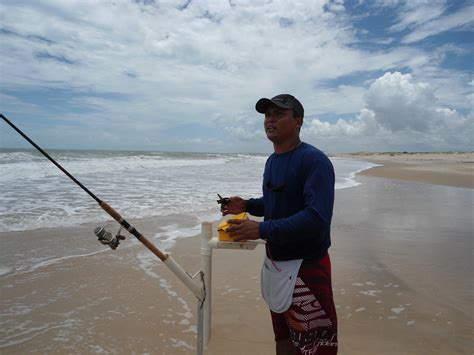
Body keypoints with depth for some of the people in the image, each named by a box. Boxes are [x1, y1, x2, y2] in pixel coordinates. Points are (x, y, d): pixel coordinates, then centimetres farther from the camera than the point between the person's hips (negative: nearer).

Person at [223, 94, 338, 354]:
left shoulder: (314, 160, -20)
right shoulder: (271, 160, 8)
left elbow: (317, 217, -30)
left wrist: (262, 230, -30)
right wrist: (247, 205, 2)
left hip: (305, 267, -8)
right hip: (274, 262, 8)